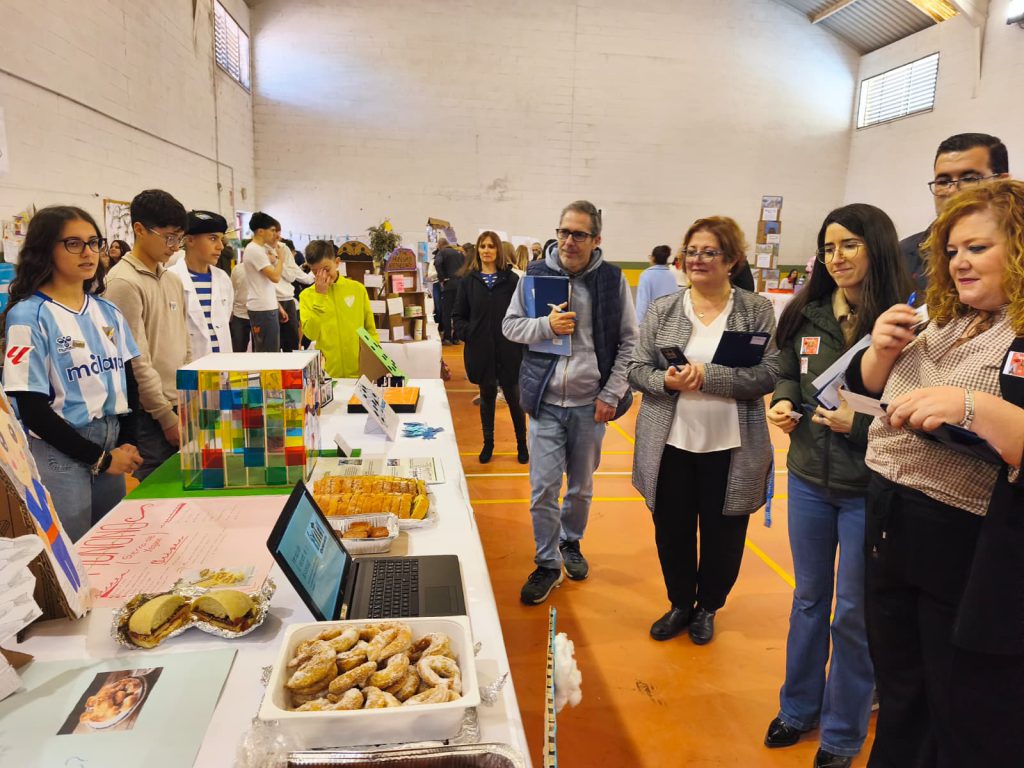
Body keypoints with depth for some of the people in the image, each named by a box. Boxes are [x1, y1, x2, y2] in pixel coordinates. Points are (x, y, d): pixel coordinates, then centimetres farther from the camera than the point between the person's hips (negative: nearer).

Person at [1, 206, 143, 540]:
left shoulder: (107, 311, 7)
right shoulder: (29, 316, -10)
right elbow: (33, 409, -13)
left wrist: (127, 444, -3)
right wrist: (100, 458, -12)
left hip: (112, 447, 6)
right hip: (59, 454, -5)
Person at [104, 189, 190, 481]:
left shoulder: (173, 280, 12)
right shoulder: (124, 282, -12)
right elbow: (135, 360, -15)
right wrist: (166, 415, -13)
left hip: (181, 407, 7)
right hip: (150, 415, -7)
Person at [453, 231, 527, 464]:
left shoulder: (511, 279, -1)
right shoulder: (468, 280, 4)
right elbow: (458, 316, 7)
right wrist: (467, 332, -7)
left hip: (508, 349, -2)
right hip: (480, 350, 2)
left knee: (513, 396, 6)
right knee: (487, 396, 14)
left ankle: (522, 443, 24)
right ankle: (488, 443, 30)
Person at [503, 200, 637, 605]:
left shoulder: (613, 279, -2)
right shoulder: (535, 273, 0)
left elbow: (629, 342, 1)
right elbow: (510, 325, 5)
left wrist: (611, 395, -5)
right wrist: (546, 325, -15)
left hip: (590, 403, 0)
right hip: (545, 401, 0)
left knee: (582, 486, 15)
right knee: (543, 487, 0)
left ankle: (571, 544, 40)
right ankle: (547, 563, 19)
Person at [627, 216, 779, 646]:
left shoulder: (757, 310, -3)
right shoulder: (662, 309, 2)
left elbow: (769, 375, -11)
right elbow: (637, 369, 1)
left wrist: (708, 375, -22)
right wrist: (667, 381, -20)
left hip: (731, 448, -1)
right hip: (671, 444, 2)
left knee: (722, 536, 13)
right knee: (672, 531, 13)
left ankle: (707, 607, 39)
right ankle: (680, 603, 39)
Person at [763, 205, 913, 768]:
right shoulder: (805, 315, 1)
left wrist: (859, 423, -23)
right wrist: (783, 403, -5)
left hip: (868, 490, -4)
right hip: (809, 479, 4)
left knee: (853, 613, 11)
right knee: (808, 598, 19)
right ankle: (798, 708, 40)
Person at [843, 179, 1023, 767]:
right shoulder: (941, 324, 8)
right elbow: (866, 388, 16)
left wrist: (973, 406, -35)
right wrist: (882, 349, -2)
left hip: (971, 549, -6)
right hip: (889, 524, 6)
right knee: (898, 694, 24)